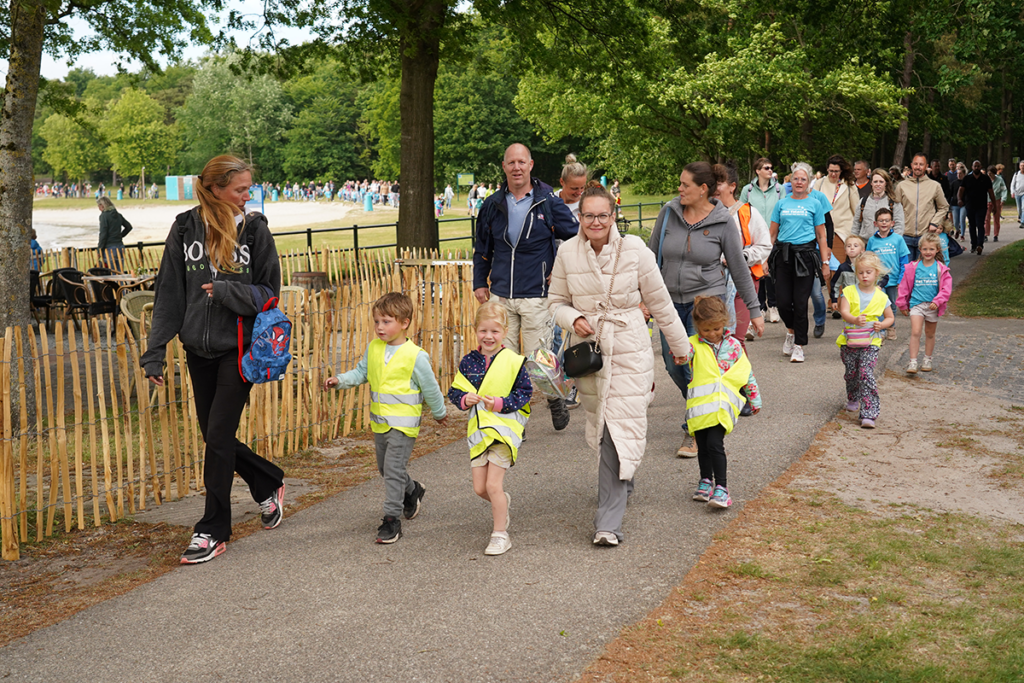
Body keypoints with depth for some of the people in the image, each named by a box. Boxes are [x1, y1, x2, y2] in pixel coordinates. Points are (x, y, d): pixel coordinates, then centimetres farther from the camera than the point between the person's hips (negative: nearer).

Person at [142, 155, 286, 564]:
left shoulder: (255, 229, -4)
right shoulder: (186, 229, 1)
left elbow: (268, 294, -2)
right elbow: (169, 295, 2)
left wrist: (226, 291, -18)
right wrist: (155, 353, -2)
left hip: (239, 349, -3)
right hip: (199, 349, 4)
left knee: (218, 437, -5)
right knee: (214, 435, 12)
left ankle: (213, 531, 7)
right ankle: (270, 485, 36)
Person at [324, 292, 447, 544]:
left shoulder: (415, 355, -15)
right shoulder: (373, 348, 1)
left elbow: (430, 388, -4)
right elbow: (361, 373, 10)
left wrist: (439, 412, 7)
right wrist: (340, 380, -8)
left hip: (404, 421, -7)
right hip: (379, 420, 7)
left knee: (394, 469, -9)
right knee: (384, 467, 19)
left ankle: (392, 519, 0)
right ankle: (412, 490, 46)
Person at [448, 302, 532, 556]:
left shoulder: (513, 362, -7)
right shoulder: (468, 361, 4)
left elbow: (524, 393, -5)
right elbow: (454, 391, 10)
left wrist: (500, 403, -18)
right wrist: (464, 399, -11)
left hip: (505, 428, -5)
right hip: (478, 430, 5)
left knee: (493, 485, -8)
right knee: (479, 487, 7)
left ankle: (500, 534, 7)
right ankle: (504, 502, 41)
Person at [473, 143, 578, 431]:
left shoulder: (548, 201, -2)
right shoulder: (493, 205, 9)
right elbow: (482, 248, 21)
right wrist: (479, 282, 15)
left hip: (536, 296, -3)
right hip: (500, 297, 3)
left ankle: (556, 400, 27)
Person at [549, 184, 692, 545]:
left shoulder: (635, 251, -7)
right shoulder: (567, 253, -2)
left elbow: (660, 302, 3)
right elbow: (557, 301, 9)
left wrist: (679, 344, 12)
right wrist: (574, 319, -13)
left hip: (629, 351, -3)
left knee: (619, 431, -9)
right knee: (600, 425, 13)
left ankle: (608, 522, -8)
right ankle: (622, 484, 42)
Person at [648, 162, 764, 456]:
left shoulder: (722, 222, -8)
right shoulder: (669, 212, -1)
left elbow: (739, 268, -1)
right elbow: (652, 254, 9)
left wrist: (755, 309, 1)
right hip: (671, 301, 4)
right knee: (673, 365, 9)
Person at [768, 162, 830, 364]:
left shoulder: (814, 204, 7)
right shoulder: (781, 204, 12)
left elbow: (821, 236, 7)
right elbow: (772, 234, 14)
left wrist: (825, 263, 2)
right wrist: (766, 259, 7)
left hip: (805, 254, -2)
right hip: (783, 254, 2)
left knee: (800, 303, -4)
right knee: (782, 301, -2)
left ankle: (798, 345, 7)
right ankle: (791, 330, 28)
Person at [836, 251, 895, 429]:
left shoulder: (881, 297, 2)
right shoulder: (849, 291, 0)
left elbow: (891, 318, 14)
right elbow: (844, 312, -12)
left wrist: (882, 325, -8)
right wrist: (855, 320, -32)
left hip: (870, 342, -2)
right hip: (849, 341, 2)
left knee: (866, 374, -14)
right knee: (851, 373, 15)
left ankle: (868, 414, -16)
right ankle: (853, 399, 46)